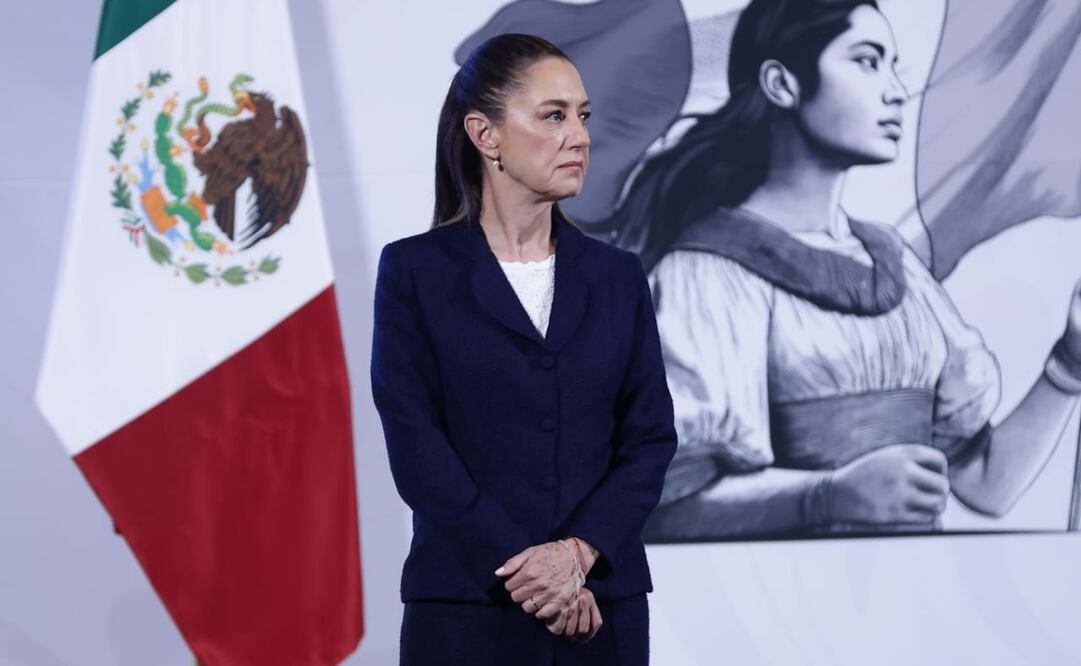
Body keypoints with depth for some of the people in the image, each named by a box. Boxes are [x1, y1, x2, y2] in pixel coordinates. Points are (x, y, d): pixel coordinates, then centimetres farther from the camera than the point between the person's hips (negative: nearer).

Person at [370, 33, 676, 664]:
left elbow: (651, 435, 4)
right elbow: (415, 443, -6)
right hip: (467, 606, -3)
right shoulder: (414, 271, 0)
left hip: (602, 606, 3)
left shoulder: (618, 276, 10)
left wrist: (579, 552, -11)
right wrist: (519, 569, -13)